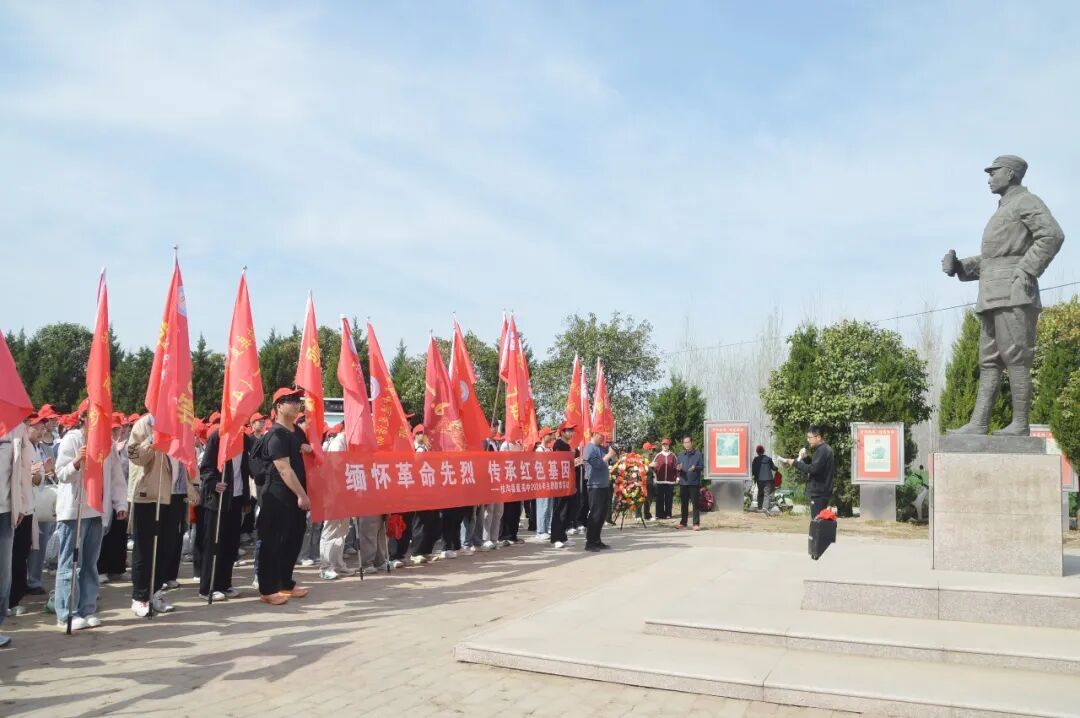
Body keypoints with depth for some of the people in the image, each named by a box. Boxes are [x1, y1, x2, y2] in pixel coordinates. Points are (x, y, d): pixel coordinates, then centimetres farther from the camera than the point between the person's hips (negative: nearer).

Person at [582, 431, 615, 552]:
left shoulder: (601, 448, 14)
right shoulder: (589, 448, -12)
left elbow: (611, 460, 19)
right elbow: (598, 464, -21)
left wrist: (612, 454, 3)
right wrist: (608, 455, -12)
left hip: (604, 484, 9)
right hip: (595, 485, -9)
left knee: (603, 513, 12)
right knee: (595, 514, -7)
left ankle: (596, 540, 20)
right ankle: (589, 542, -1)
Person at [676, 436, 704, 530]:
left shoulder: (698, 454, 2)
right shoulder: (681, 455, 12)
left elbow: (702, 467, -1)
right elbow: (676, 465, 10)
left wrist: (695, 468, -21)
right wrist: (678, 468, -13)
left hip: (694, 483, -3)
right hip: (683, 482, 3)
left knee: (695, 503, -2)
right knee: (684, 503, 9)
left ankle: (696, 523, 2)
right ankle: (683, 522, 16)